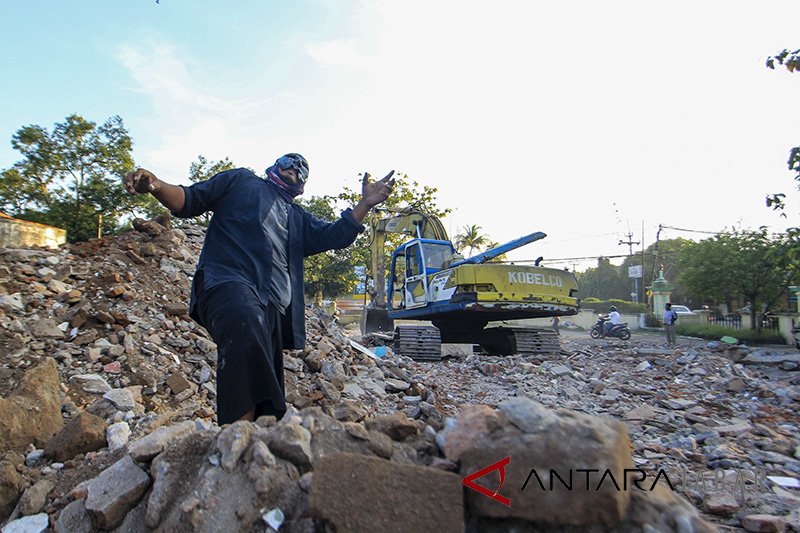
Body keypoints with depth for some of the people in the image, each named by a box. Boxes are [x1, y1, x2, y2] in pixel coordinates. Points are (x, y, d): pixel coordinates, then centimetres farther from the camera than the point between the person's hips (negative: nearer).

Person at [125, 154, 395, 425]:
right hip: (227, 280, -6)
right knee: (246, 326, -40)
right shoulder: (241, 180, 24)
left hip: (273, 304, 6)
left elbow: (334, 236, 18)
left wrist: (365, 204, 7)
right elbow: (188, 201, 18)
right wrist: (157, 186, -4)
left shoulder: (299, 218, 34)